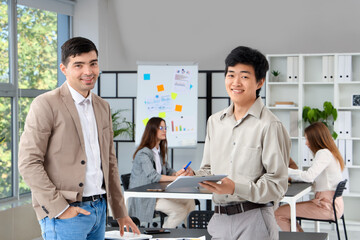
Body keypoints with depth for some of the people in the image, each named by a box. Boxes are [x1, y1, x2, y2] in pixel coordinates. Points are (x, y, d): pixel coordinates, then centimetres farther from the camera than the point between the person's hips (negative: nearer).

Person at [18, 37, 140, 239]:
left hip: (99, 209, 7)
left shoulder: (103, 107, 15)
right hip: (65, 214, -6)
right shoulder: (46, 105, -7)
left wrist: (120, 212, 18)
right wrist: (59, 207, -16)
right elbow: (28, 163, -12)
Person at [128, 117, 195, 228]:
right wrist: (176, 178, -30)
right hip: (143, 198, -9)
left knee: (189, 201, -6)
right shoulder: (144, 153, -16)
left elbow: (167, 170, 15)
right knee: (180, 210, -21)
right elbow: (152, 176, -27)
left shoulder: (159, 151, 14)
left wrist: (177, 173, -10)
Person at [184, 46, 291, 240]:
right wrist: (193, 177, -1)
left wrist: (235, 188, -23)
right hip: (219, 219, 6)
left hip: (253, 221, -6)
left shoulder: (269, 125, -10)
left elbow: (277, 185, -13)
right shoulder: (215, 121, 12)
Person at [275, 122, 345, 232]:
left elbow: (309, 176, -25)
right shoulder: (330, 152, 18)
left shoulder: (324, 153, -13)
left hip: (327, 207, -11)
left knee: (279, 213, -12)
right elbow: (314, 177, 21)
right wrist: (292, 177, 14)